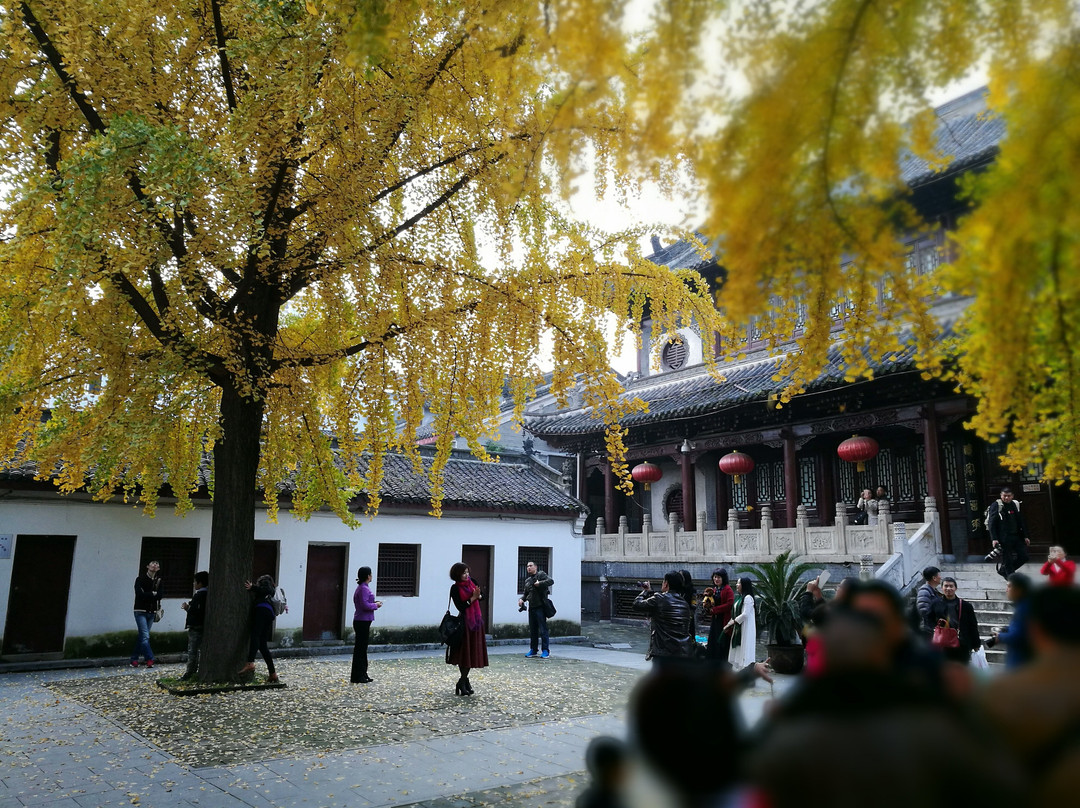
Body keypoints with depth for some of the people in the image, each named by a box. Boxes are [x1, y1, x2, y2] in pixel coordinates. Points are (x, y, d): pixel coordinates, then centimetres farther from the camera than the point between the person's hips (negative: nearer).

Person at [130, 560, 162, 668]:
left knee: (142, 636, 9)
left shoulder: (158, 581, 9)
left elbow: (159, 595, -2)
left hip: (151, 612, 4)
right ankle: (150, 659, -12)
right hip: (141, 611, -4)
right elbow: (139, 594, -15)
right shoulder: (140, 579, -3)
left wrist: (147, 595, -11)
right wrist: (152, 594, -7)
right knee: (145, 636, -12)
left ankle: (134, 659, 17)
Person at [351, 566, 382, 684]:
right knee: (360, 649, -4)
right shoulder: (364, 589, -17)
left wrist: (374, 603, 10)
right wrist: (376, 605, -10)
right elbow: (365, 605, -24)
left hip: (361, 622, 10)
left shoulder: (361, 588, 15)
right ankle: (357, 677, 2)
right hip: (362, 622, -10)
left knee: (362, 649, 15)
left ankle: (362, 674, 23)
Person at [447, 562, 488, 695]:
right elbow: (460, 606, -16)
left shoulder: (471, 582, 5)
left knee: (473, 651, 8)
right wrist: (473, 598, -19)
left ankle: (463, 681, 19)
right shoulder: (455, 588, -11)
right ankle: (464, 681, 12)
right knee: (464, 652, -2)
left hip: (476, 619, 6)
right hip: (464, 620, -6)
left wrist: (478, 596, -7)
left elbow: (482, 594, 14)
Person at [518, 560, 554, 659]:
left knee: (543, 629, -6)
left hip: (540, 607, -7)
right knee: (532, 630, 10)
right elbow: (526, 593, 27)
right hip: (531, 607, 7)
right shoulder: (527, 580, 20)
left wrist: (540, 583, -23)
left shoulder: (541, 574, -1)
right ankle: (533, 650, 17)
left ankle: (545, 650, -1)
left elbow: (551, 581, -16)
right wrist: (521, 599, 8)